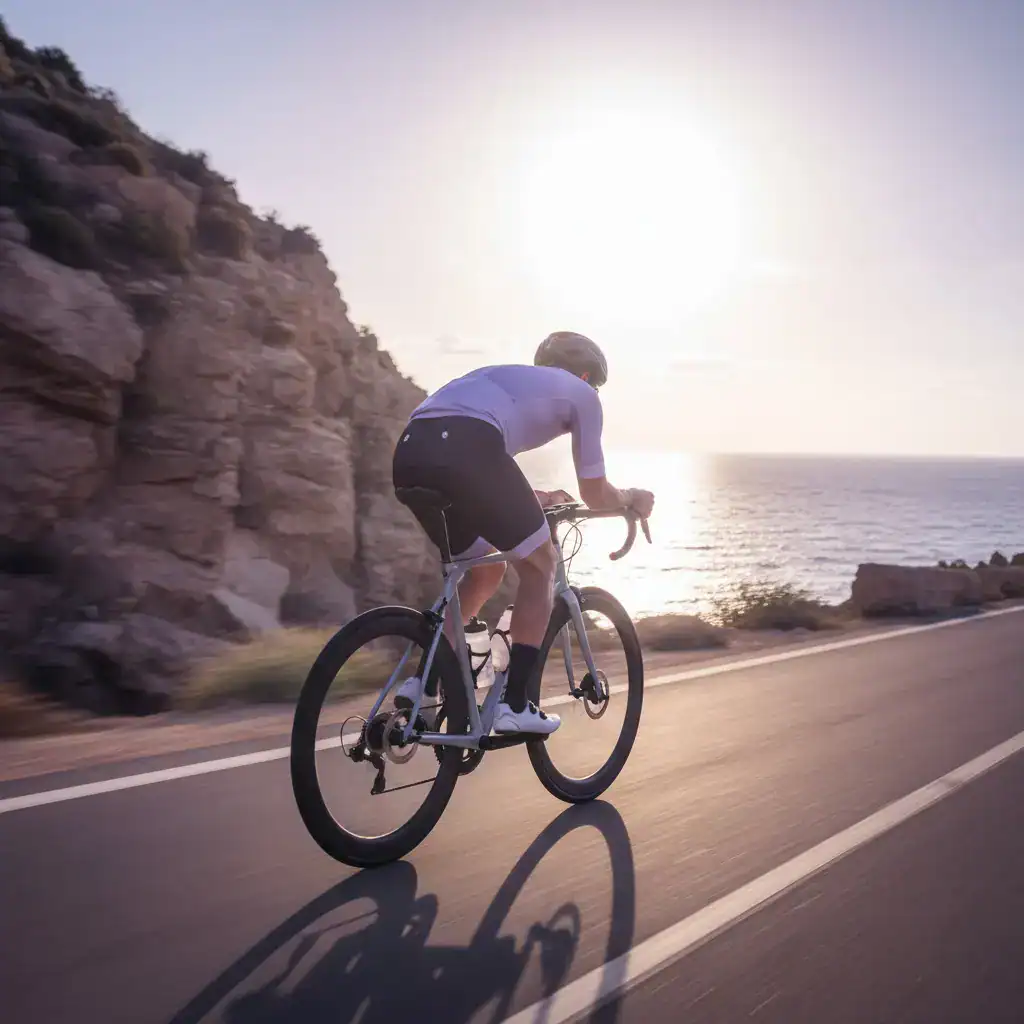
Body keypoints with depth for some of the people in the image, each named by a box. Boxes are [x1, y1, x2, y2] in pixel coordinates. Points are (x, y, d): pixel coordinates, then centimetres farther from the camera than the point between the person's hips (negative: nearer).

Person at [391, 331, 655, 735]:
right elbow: (595, 495, 26)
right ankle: (514, 704, 10)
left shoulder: (507, 377, 40)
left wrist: (539, 498, 59)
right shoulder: (582, 393, 22)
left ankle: (423, 679, 19)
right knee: (540, 564, 14)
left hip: (408, 453, 7)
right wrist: (632, 498, 47)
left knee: (486, 571, 26)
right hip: (464, 449, -7)